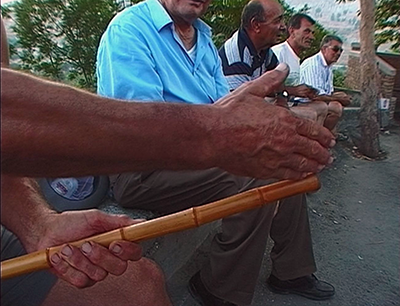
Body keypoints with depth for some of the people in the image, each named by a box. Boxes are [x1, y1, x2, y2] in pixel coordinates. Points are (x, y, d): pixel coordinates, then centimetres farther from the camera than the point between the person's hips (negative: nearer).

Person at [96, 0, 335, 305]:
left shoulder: (204, 37, 13)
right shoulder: (129, 29, -12)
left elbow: (227, 108, 8)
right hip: (143, 169, -9)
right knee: (255, 182, -25)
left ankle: (292, 270, 22)